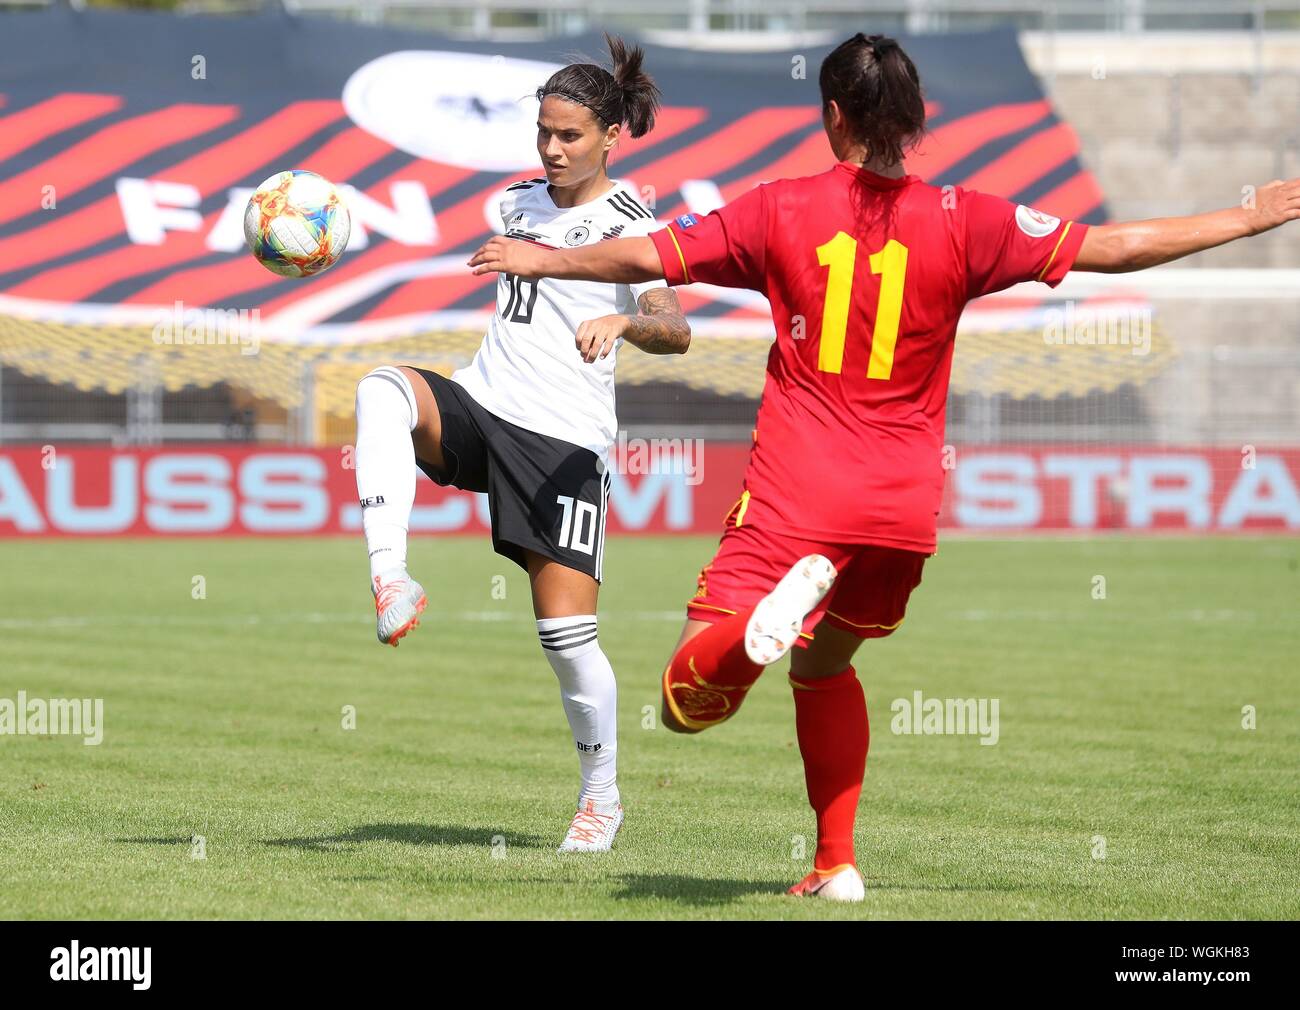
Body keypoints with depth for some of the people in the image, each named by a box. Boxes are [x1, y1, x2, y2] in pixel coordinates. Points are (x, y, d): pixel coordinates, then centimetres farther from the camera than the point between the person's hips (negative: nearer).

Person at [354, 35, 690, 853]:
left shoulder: (634, 229, -5)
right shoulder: (520, 203, 13)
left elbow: (676, 331, -21)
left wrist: (622, 321, -39)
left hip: (565, 442, -5)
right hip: (481, 406, 5)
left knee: (567, 632, -8)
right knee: (382, 389, -29)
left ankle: (602, 796, 14)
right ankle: (391, 581, -40)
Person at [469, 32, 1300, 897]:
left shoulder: (782, 210, 0)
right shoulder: (961, 222, -1)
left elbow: (650, 257, 4)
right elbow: (1110, 248, -1)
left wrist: (545, 262, 23)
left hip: (795, 496, -3)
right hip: (905, 502, 3)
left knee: (690, 700, -8)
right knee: (823, 665, 29)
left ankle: (786, 599, -37)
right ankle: (837, 862, 24)